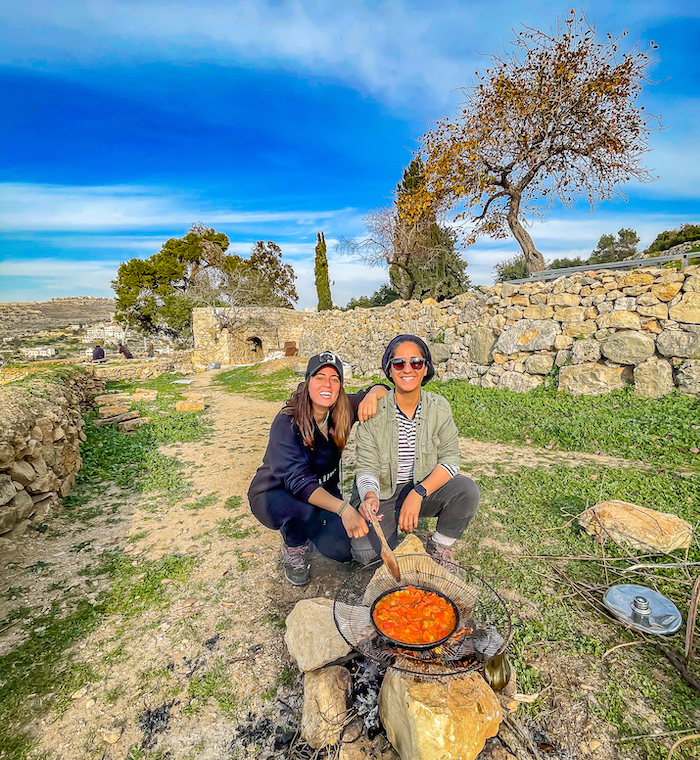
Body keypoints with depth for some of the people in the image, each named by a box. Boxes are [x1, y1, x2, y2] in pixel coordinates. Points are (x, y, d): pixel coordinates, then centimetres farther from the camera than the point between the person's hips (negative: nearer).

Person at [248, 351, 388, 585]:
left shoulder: (341, 411, -13)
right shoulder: (286, 423, -28)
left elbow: (382, 388, -3)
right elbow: (298, 482, -37)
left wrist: (372, 395, -28)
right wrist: (343, 508, -51)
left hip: (323, 493, 5)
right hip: (273, 494, -4)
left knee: (343, 551, -14)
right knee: (303, 510, -38)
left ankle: (309, 531, 19)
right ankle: (293, 549, -2)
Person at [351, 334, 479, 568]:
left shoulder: (439, 407, -8)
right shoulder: (374, 411, -15)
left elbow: (450, 459, -11)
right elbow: (367, 468, -14)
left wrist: (418, 493, -24)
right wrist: (370, 496, -36)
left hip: (424, 490, 2)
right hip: (382, 495, -2)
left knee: (467, 491, -24)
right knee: (365, 552, -22)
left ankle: (439, 547, 3)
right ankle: (393, 529, 13)